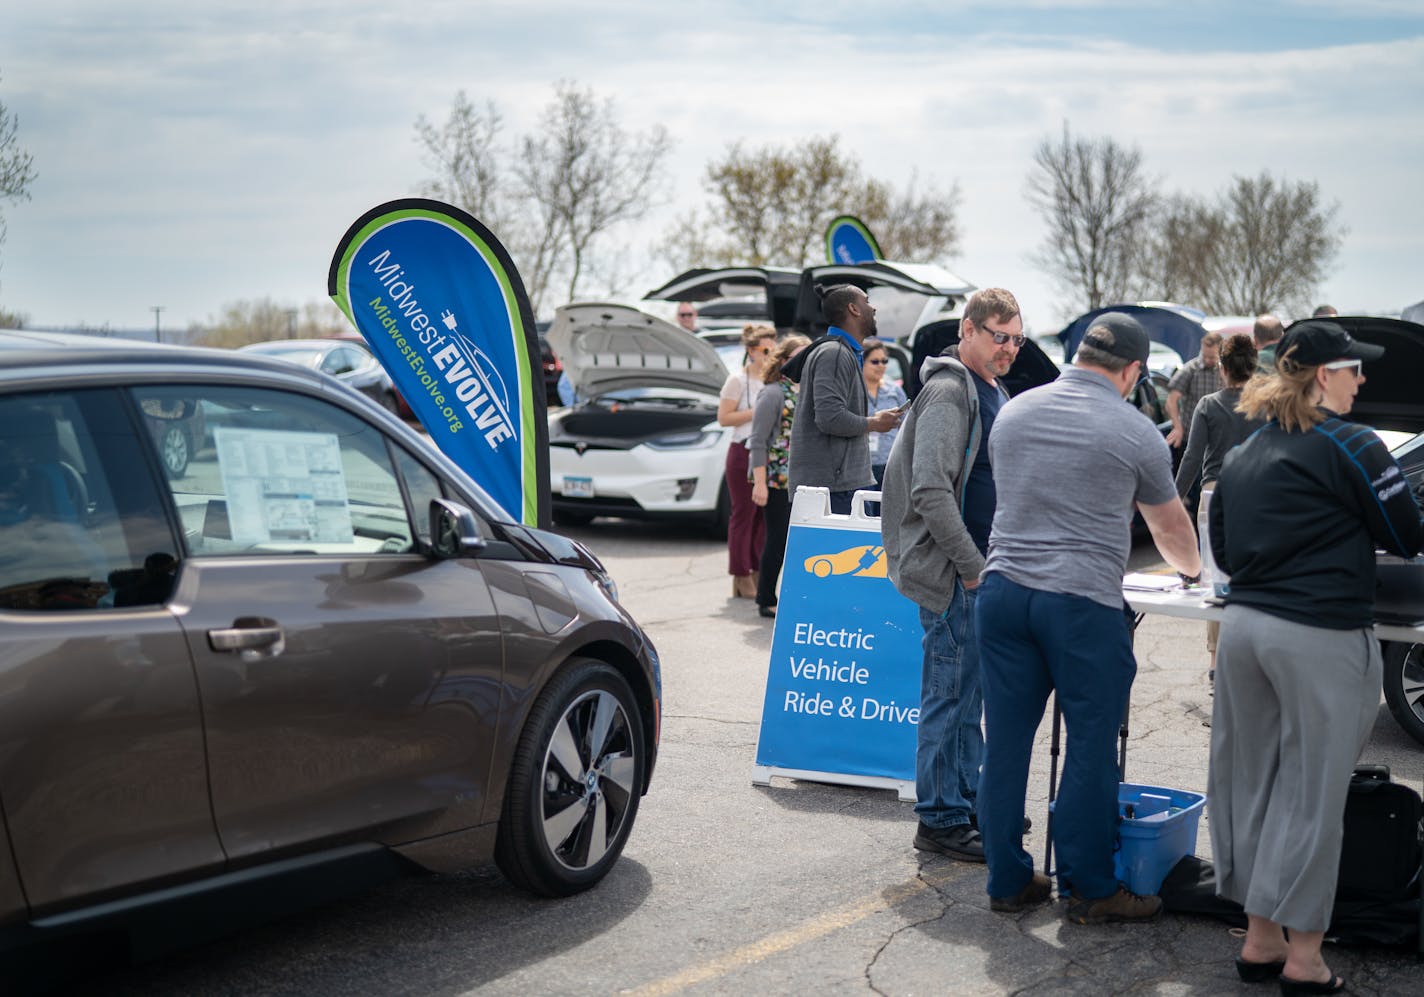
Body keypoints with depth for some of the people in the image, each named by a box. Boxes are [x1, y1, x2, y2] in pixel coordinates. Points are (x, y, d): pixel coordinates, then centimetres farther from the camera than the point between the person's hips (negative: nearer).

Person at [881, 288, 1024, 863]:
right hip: (950, 571, -10)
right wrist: (972, 567, -20)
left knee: (969, 691, 17)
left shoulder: (994, 392, 16)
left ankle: (968, 798, 28)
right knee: (950, 692, -4)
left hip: (979, 567, 10)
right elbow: (931, 492, -22)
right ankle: (940, 820, 4)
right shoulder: (948, 391, -15)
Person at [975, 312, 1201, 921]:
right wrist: (1194, 571, 36)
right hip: (1083, 602, -5)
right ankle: (1089, 890, 11)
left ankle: (1008, 882, 18)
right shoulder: (1135, 432, -1)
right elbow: (1171, 529, 14)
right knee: (1090, 749, 4)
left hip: (1003, 590, 5)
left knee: (1005, 742, 9)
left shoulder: (1014, 412, 11)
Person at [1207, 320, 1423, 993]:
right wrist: (1344, 538, 19)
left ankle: (1261, 938, 22)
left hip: (1243, 626, 7)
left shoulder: (1242, 455, 13)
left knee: (1252, 781, 13)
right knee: (1312, 792, 0)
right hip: (1319, 638, -7)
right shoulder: (1350, 446, -8)